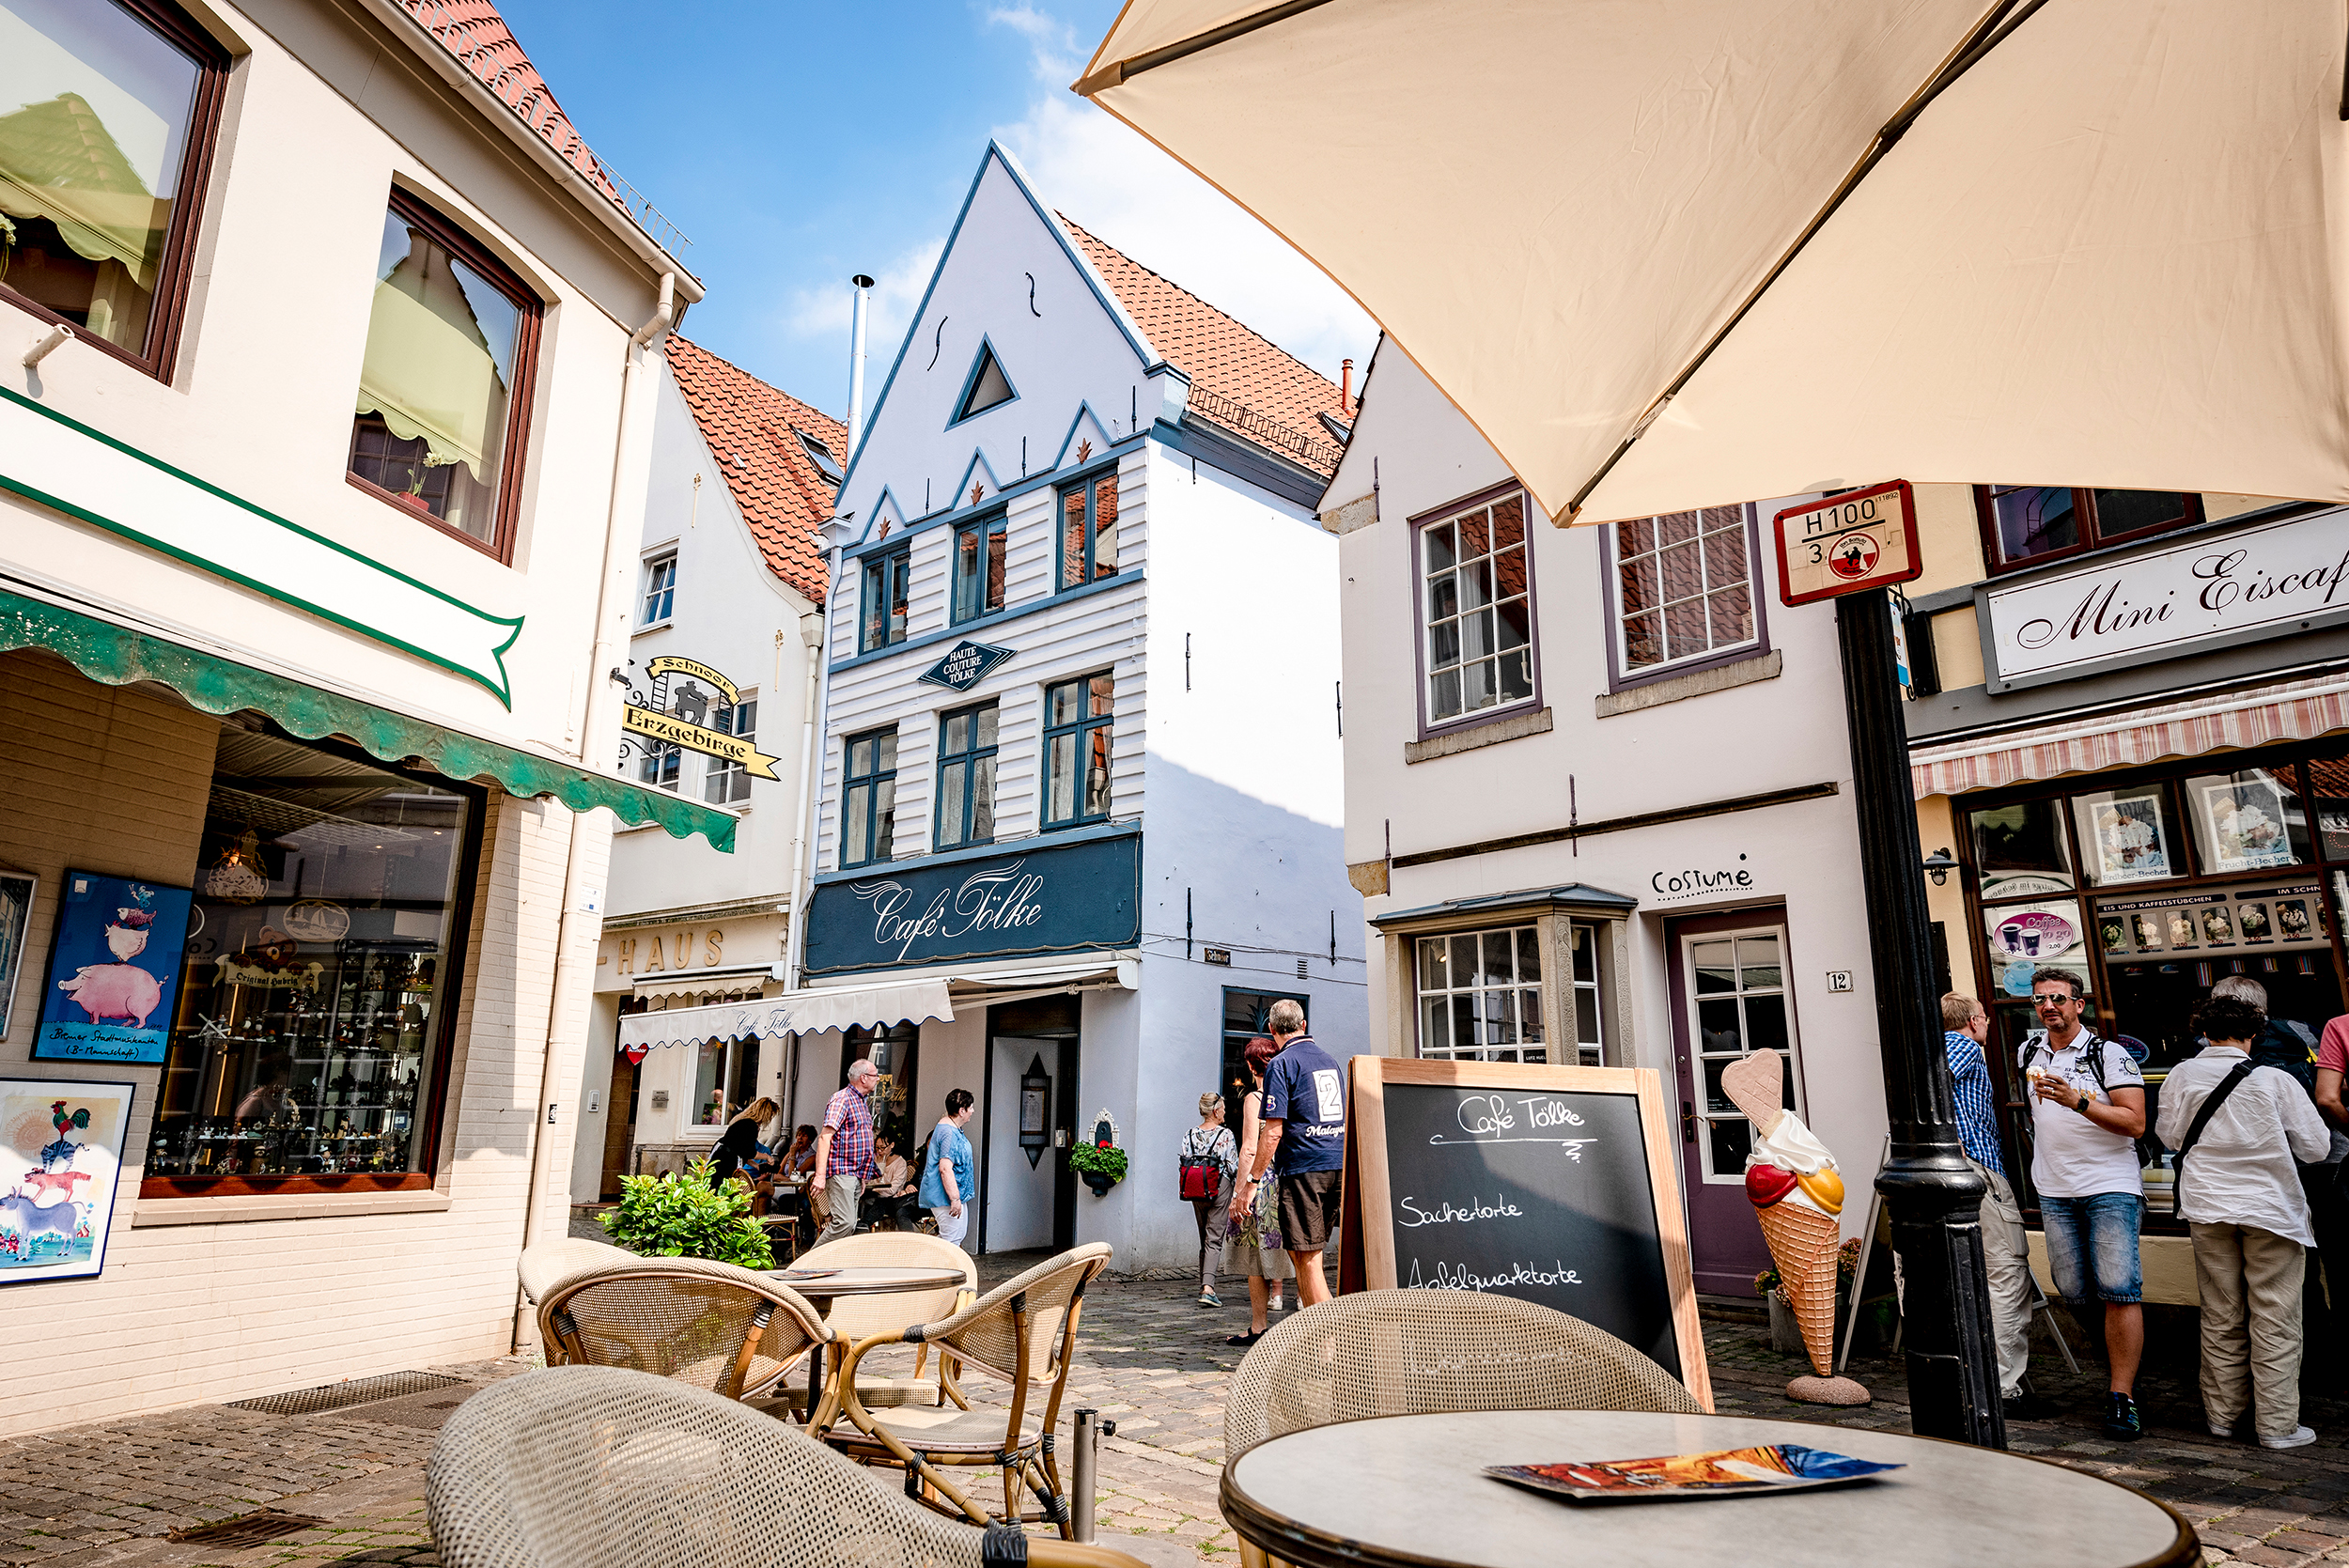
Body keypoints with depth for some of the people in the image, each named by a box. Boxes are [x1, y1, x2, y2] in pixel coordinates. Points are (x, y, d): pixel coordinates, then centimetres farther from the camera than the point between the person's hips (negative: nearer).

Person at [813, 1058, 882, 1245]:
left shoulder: (862, 1102, 20)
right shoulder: (842, 1099, -10)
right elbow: (825, 1137, -18)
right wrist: (820, 1175, -26)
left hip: (855, 1174, 10)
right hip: (841, 1172, -10)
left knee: (850, 1226, 7)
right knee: (845, 1222, -16)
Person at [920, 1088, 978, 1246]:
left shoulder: (949, 1126, 12)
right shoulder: (949, 1133, -23)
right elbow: (945, 1168, -29)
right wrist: (955, 1199, -28)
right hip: (946, 1197, -11)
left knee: (960, 1233, 17)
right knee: (952, 1239, -5)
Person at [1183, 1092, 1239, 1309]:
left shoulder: (1189, 1135, 3)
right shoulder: (1226, 1134, -7)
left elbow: (1185, 1164, 2)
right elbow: (1233, 1166, -5)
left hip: (1197, 1192, 4)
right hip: (1220, 1188, -4)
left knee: (1204, 1240, 16)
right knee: (1214, 1240, -5)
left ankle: (1204, 1287, 19)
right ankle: (1208, 1288, -19)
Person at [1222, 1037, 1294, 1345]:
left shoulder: (1253, 1098, -8)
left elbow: (1249, 1148, -14)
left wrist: (1238, 1193, -12)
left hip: (1258, 1179, -6)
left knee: (1255, 1252, 3)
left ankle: (1259, 1326, 7)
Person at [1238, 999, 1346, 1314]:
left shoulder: (1281, 1065, -6)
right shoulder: (1330, 1060, 16)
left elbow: (1273, 1131, -13)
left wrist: (1250, 1180, -8)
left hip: (1303, 1168, -7)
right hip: (1339, 1166, 7)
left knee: (1306, 1258, -2)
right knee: (1304, 1253, 16)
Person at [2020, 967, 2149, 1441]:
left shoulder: (2109, 1054, -6)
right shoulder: (2030, 1051, 11)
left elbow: (2135, 1123, -14)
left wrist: (2077, 1100, -23)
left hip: (2111, 1186, -5)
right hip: (2054, 1192, 5)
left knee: (2118, 1289, -12)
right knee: (2075, 1292, 4)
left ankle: (2121, 1398, -7)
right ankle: (2128, 1348, 31)